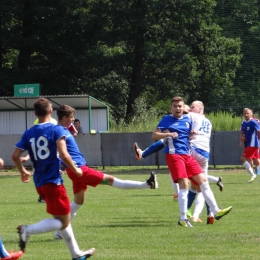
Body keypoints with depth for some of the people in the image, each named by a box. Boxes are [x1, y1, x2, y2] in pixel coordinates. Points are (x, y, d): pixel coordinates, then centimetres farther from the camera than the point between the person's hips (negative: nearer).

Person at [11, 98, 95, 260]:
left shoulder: (29, 133, 6)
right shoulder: (57, 130, -10)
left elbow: (15, 156, 3)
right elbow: (64, 155, -20)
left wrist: (23, 171, 22)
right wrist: (76, 170, -4)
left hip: (39, 183, 7)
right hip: (53, 181, -7)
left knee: (63, 220, 19)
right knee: (63, 221, -1)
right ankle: (28, 230, -19)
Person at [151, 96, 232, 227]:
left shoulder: (188, 119, 17)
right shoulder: (167, 120, 1)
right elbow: (154, 135, -5)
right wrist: (168, 134, -20)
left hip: (187, 155, 6)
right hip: (174, 155, -6)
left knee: (203, 180, 0)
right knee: (184, 184, -16)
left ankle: (216, 211, 3)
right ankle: (183, 218, -9)